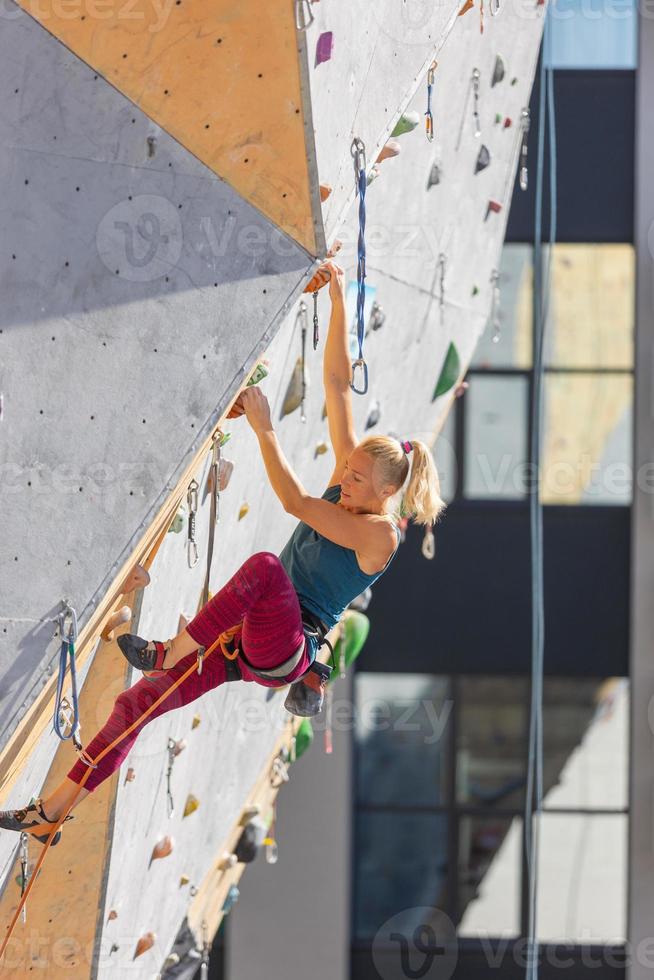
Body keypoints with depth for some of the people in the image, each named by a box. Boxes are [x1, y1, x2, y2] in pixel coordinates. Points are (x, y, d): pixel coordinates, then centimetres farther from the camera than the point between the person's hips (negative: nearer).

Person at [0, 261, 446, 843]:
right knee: (135, 704, 0)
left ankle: (171, 653, -26)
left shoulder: (379, 534, -15)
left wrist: (264, 428, -21)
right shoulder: (350, 482, 6)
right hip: (251, 643, 8)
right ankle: (53, 813, 3)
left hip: (285, 650, -8)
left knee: (264, 564, -38)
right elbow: (338, 384, 4)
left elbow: (295, 503, -26)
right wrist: (338, 302, 0)